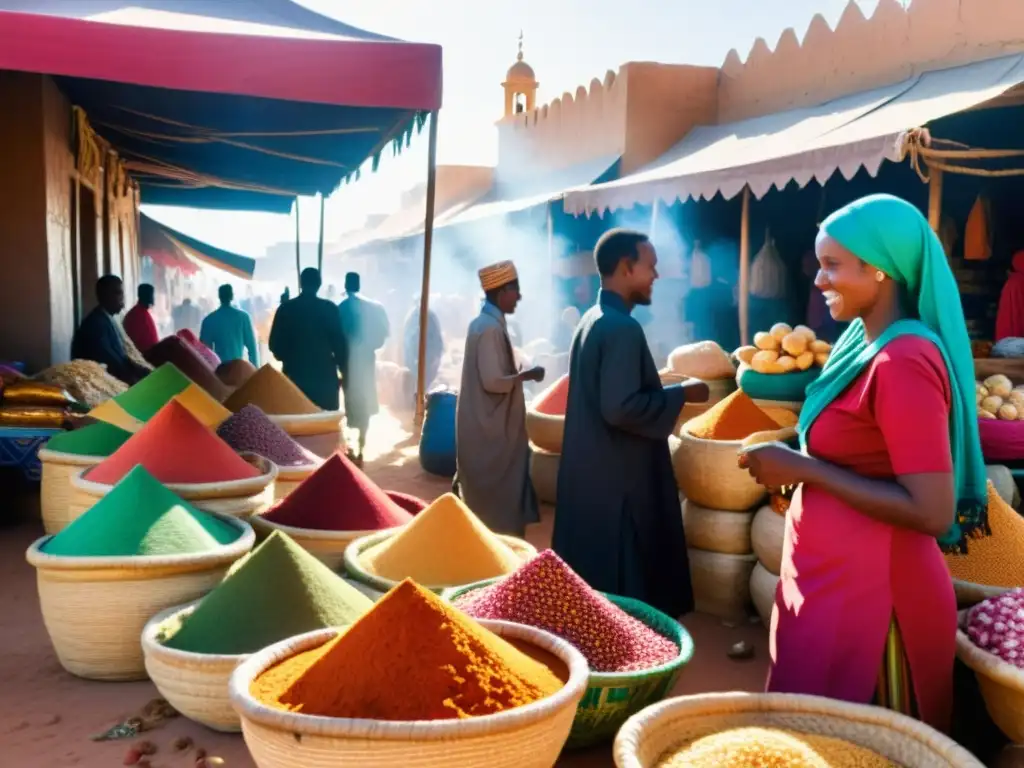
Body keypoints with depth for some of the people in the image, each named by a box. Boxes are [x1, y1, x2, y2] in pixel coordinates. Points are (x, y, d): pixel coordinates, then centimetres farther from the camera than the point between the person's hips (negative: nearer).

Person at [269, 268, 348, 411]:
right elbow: (339, 343, -4)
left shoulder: (286, 308, 1)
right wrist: (343, 371, 9)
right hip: (324, 375, -2)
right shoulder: (329, 308, -5)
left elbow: (275, 345, 3)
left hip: (294, 375, 2)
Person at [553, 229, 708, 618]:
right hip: (616, 478, -10)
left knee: (591, 571, 18)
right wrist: (681, 394, -15)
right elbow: (621, 408, -27)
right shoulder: (622, 328, -20)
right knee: (622, 581, 2)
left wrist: (665, 392, 17)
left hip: (589, 472, 10)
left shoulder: (591, 320, 10)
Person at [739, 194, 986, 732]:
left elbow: (932, 511, -25)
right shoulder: (869, 343, 7)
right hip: (836, 575, 9)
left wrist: (804, 469, -21)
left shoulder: (904, 362, -21)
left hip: (866, 586, -9)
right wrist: (795, 464, 4)